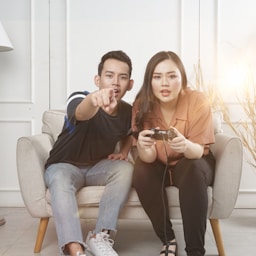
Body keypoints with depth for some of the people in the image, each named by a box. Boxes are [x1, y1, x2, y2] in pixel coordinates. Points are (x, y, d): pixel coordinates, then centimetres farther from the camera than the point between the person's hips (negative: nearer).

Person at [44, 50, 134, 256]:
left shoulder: (128, 112, -6)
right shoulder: (79, 99, -23)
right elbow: (81, 113, -50)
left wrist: (123, 152, -4)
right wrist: (94, 100, -75)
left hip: (99, 166, 4)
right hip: (64, 166, -4)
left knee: (126, 168, -27)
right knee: (60, 180, -37)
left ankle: (101, 236, -25)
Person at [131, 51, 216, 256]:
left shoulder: (198, 101, -22)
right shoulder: (142, 105, -19)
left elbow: (198, 151, -23)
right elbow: (149, 158, -22)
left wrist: (185, 145, -48)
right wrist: (143, 147, -47)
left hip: (192, 164, -1)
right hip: (159, 166, 2)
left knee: (194, 170, -33)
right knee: (142, 169, -29)